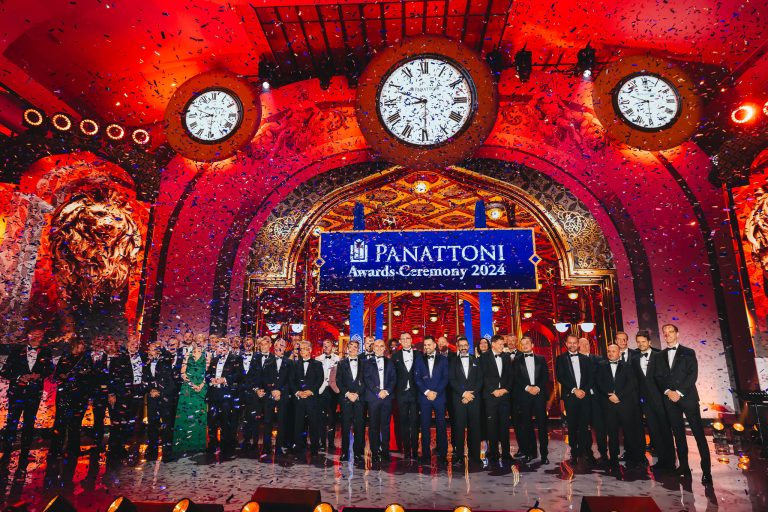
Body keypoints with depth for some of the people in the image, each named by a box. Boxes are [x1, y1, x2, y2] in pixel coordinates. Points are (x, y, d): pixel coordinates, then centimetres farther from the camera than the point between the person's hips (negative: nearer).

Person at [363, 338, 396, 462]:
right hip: (373, 397, -2)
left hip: (387, 397, 2)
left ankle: (385, 451, 10)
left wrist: (387, 391, -8)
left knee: (386, 425, 2)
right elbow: (367, 379, -2)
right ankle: (375, 452, 6)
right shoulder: (367, 363, 9)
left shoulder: (389, 363, 16)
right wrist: (378, 392, -12)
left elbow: (393, 379, 8)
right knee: (374, 425, -1)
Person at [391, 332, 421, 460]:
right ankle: (406, 451, 13)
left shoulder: (419, 354, 6)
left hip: (415, 393, -1)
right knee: (403, 423, 5)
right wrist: (395, 391, -2)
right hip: (401, 393, 1)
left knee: (415, 422, 2)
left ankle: (415, 450, 11)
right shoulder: (395, 356, 7)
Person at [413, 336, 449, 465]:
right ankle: (426, 456, 9)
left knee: (441, 426, 0)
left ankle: (442, 455, 8)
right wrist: (426, 392, -8)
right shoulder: (419, 360, 11)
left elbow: (445, 378, 1)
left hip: (439, 396, -1)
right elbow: (417, 378, 4)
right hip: (424, 397, 1)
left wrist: (436, 392, -9)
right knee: (425, 427, 2)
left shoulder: (443, 359, 7)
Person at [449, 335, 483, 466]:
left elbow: (480, 380, 7)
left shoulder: (475, 361, 13)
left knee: (474, 428, 1)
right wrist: (464, 393, -9)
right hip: (459, 399, -1)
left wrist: (471, 393, -6)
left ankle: (474, 456, 9)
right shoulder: (453, 362, 9)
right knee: (459, 428, -3)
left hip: (474, 398, 1)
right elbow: (452, 380, 1)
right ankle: (459, 456, 3)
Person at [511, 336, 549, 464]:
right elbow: (515, 378, 2)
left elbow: (546, 375, 5)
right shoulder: (517, 360, 10)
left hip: (540, 394, 0)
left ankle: (544, 454, 8)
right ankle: (530, 452, 12)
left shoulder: (541, 359, 13)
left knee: (542, 424, 0)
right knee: (526, 425, 3)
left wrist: (538, 387, -9)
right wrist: (528, 388, -10)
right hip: (524, 395, 0)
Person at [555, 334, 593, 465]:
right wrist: (574, 390, -10)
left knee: (584, 425, -2)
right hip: (570, 396, -1)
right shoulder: (561, 359, 5)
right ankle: (574, 452, 10)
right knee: (572, 426, 1)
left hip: (584, 395, 2)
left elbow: (590, 377, 9)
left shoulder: (585, 359, 14)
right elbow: (560, 377, -3)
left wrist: (584, 390, -6)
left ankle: (584, 451, 8)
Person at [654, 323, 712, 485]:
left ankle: (706, 470, -1)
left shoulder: (688, 353, 5)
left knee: (699, 433, -5)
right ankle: (684, 466, 12)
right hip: (669, 399, 3)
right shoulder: (661, 355, 14)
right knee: (678, 434, 6)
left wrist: (679, 392, -12)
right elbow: (659, 377, 9)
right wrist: (668, 391, -7)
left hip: (687, 397, -3)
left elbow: (693, 374, -4)